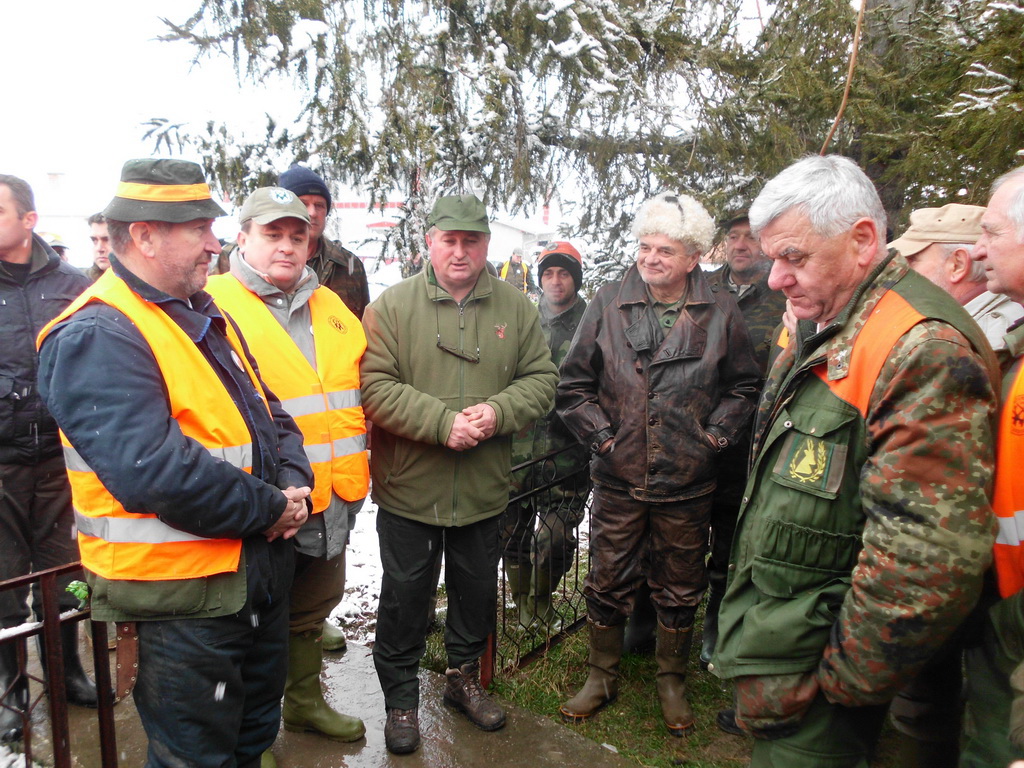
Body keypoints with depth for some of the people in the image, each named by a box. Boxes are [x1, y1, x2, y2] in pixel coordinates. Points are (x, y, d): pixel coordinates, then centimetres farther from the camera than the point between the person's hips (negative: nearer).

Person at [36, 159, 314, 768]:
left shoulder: (206, 318, 11)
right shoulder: (97, 337, -19)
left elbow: (268, 412, 14)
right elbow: (151, 472, -30)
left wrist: (294, 483, -5)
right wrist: (267, 509, -20)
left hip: (262, 571, 9)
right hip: (184, 591, -8)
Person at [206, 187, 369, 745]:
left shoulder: (330, 308, 12)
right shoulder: (215, 305, -9)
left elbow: (356, 392, 20)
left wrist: (357, 469, 17)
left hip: (330, 496, 7)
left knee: (313, 606, 23)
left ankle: (306, 700, 45)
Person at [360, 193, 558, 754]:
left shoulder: (514, 308, 2)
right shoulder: (392, 305, -7)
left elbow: (541, 378, 1)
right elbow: (375, 387, -15)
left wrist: (498, 411, -18)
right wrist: (442, 422, -24)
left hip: (484, 488, 3)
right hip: (409, 487, -3)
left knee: (477, 591, 20)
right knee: (405, 596, 12)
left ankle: (464, 677, 45)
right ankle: (400, 697, 34)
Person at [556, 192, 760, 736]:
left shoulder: (720, 314, -3)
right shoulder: (608, 304, -2)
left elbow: (743, 386, 8)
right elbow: (574, 383, 2)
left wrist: (716, 435, -2)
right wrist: (600, 434, -5)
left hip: (687, 484, 0)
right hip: (618, 477, 0)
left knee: (679, 590, 16)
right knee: (608, 583, 13)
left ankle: (672, 682, 37)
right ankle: (602, 677, 34)